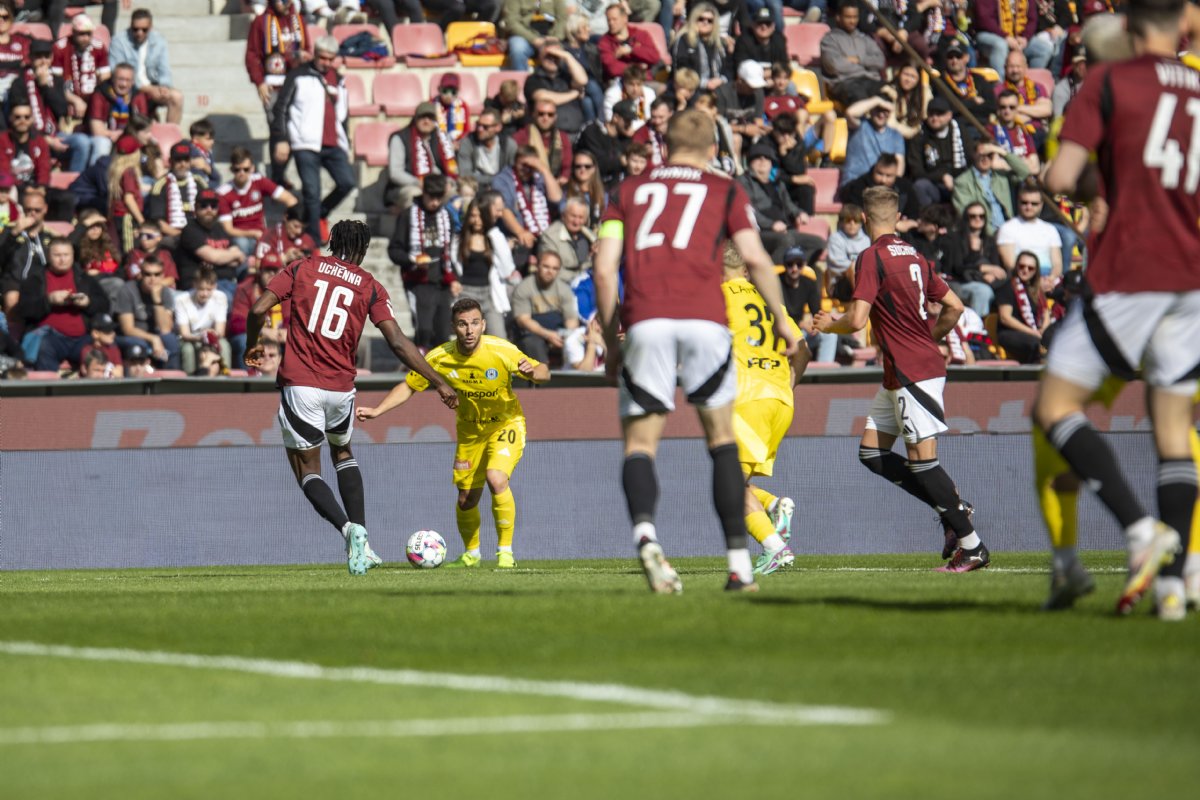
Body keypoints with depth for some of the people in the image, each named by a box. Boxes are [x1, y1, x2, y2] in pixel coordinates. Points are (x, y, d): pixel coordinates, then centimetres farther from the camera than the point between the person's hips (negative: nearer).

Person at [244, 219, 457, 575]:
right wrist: (439, 382, 2)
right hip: (340, 386, 2)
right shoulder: (369, 287, 4)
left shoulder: (301, 269, 5)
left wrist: (252, 347, 15)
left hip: (299, 385, -2)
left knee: (308, 470, 8)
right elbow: (398, 343, -3)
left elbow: (258, 309, -4)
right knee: (343, 453, 28)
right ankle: (360, 541, 14)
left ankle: (347, 527, -19)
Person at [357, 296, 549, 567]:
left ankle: (505, 552, -14)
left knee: (496, 478, -28)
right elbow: (408, 386, -4)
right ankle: (471, 553, 36)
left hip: (505, 424, -3)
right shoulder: (440, 358, -18)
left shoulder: (501, 351, -25)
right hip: (470, 430, 3)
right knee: (466, 500, 7)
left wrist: (533, 371, -40)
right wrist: (377, 411, -14)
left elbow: (543, 372, -16)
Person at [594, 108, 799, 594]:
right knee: (722, 439, 13)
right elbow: (756, 259, 4)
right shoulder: (725, 192, 17)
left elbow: (604, 269, 11)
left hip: (645, 322, 0)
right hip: (704, 318, 0)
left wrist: (611, 342, 18)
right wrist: (781, 320, 14)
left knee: (640, 443, 4)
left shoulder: (628, 192, 20)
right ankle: (739, 563, 6)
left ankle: (644, 532, -26)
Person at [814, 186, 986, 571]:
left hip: (913, 373, -9)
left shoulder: (872, 257, -12)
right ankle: (952, 509, 11)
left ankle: (973, 546, -6)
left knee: (922, 459, -7)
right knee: (871, 452, 11)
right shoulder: (914, 256, 12)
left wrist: (829, 324, 2)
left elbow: (856, 320, -19)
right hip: (899, 376, 9)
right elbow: (954, 307, 14)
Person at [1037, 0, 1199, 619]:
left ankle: (1140, 528, -15)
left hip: (1126, 276, -5)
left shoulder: (1109, 82, -4)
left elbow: (1060, 177, -11)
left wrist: (1085, 185, 11)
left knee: (1054, 406, 3)